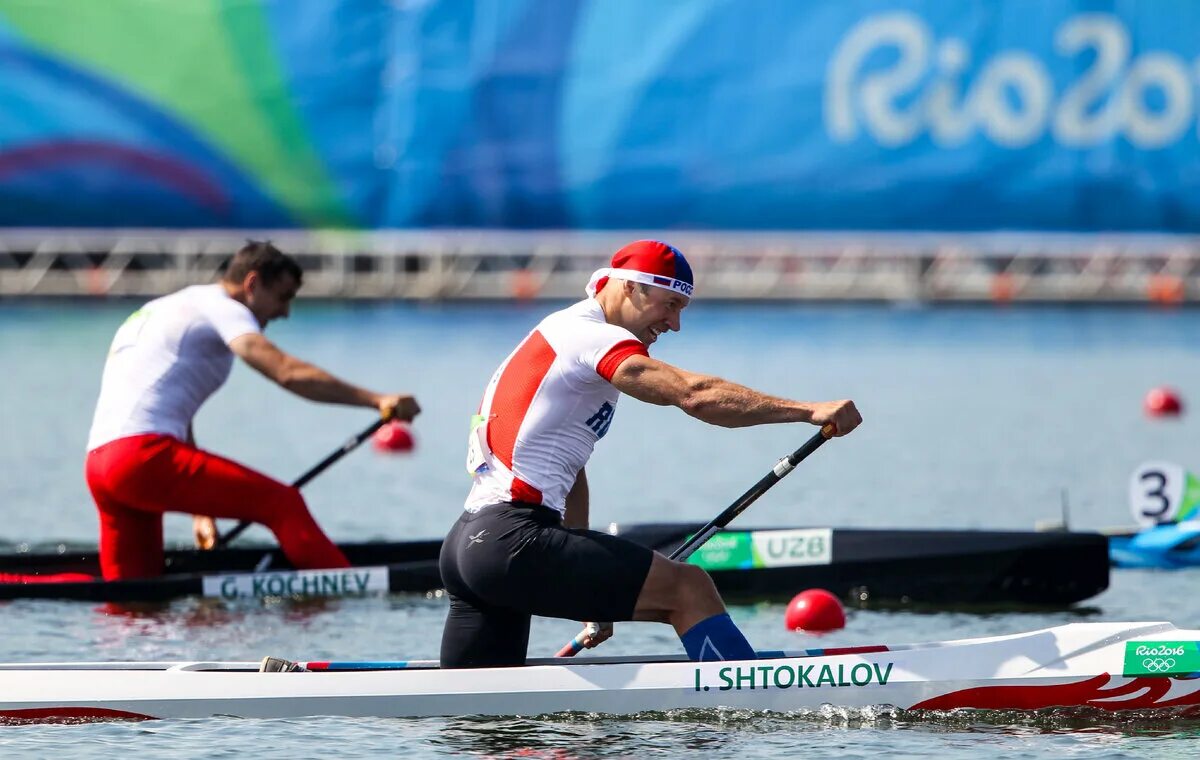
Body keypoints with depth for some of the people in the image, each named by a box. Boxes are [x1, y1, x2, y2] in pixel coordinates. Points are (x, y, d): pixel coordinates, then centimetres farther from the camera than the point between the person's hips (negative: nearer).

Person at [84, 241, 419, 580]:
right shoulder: (220, 307, 1)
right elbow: (288, 373, -15)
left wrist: (200, 509, 30)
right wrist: (375, 400, -21)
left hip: (100, 464, 10)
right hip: (146, 454, -10)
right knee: (283, 504, -12)